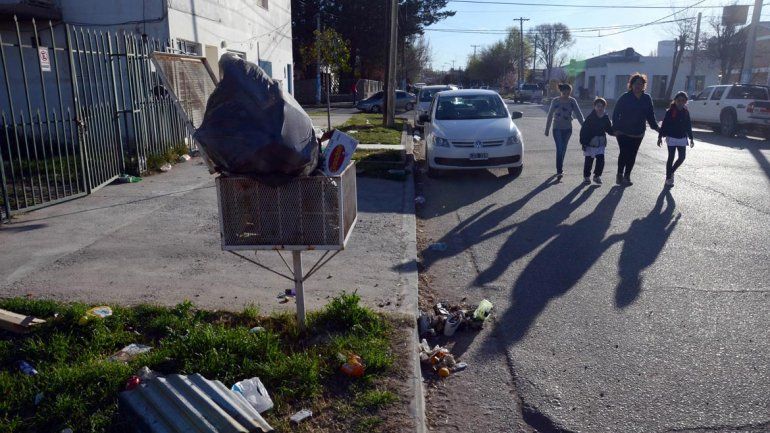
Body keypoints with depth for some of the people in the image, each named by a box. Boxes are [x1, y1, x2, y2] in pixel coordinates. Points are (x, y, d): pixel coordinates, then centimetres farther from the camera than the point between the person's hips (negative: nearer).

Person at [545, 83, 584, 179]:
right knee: (560, 149, -12)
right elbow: (550, 115, 3)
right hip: (557, 128, -2)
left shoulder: (572, 101, 0)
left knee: (563, 149, 11)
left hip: (567, 129, 2)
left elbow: (578, 114, -1)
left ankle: (560, 168, 28)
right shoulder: (555, 101, -4)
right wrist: (547, 129, 5)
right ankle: (559, 171, -13)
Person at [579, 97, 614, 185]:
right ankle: (586, 176, 21)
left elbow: (609, 130, 13)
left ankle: (597, 176, 11)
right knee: (589, 161, 5)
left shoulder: (605, 118, 3)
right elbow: (583, 130, -10)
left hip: (601, 144, 3)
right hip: (590, 143, -3)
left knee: (601, 159, -5)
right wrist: (583, 142, -14)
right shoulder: (590, 118, -10)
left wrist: (615, 132, -7)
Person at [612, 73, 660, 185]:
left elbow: (650, 115, 12)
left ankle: (627, 176, 16)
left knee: (632, 155, 6)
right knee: (624, 154, -5)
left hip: (638, 133, 4)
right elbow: (616, 113, -5)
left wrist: (655, 126, 5)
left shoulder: (647, 98, 5)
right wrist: (616, 128, -13)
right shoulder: (625, 97, -6)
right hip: (623, 132, -4)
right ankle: (620, 175, 10)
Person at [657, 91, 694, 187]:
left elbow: (689, 126, 13)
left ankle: (671, 171, 25)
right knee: (671, 158, -1)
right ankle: (668, 178, 7)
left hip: (682, 138, 5)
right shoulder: (670, 111, -7)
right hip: (671, 138, -4)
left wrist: (691, 138, 13)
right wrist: (660, 136, -11)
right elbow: (664, 125, -7)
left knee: (682, 157, 2)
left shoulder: (686, 112, 6)